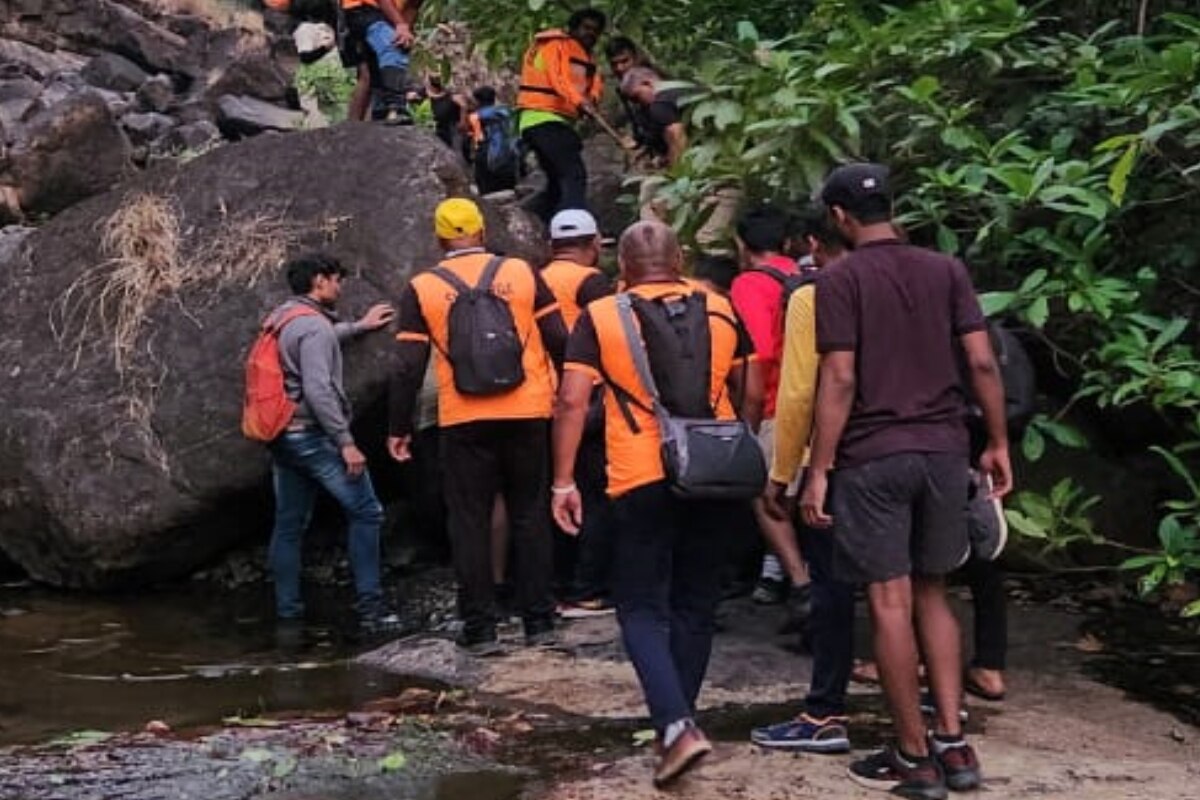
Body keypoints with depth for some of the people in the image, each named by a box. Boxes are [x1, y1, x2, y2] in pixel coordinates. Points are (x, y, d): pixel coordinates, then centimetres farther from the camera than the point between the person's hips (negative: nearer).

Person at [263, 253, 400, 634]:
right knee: (365, 512, -3)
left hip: (282, 438, 10)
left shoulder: (280, 317, 15)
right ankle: (370, 608, -4)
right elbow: (318, 390, -23)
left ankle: (288, 614, 14)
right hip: (313, 435, -10)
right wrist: (346, 441, -21)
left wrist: (358, 326, 46)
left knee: (288, 527, 11)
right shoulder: (314, 325, -14)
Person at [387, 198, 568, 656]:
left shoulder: (421, 290, 1)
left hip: (464, 422, -1)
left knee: (470, 522, 6)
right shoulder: (523, 274, 3)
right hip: (528, 414, 1)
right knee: (530, 515, 11)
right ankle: (540, 623, 13)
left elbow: (410, 367, -2)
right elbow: (559, 342, 1)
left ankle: (480, 630, 7)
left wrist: (399, 428, 5)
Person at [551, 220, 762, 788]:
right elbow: (751, 394, 12)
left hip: (642, 479, -3)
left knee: (642, 608, 4)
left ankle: (677, 727, -14)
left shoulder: (600, 317, 0)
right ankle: (678, 718, 24)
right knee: (696, 604, 16)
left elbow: (572, 403, -7)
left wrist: (563, 481, -3)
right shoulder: (721, 309, 8)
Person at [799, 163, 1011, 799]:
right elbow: (983, 363, 2)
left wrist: (818, 470, -8)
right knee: (932, 595, 15)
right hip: (942, 450, 5)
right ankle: (953, 745, 13)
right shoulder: (946, 271, 7)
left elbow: (840, 380, -12)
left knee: (891, 602, 1)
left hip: (873, 456, -5)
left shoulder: (840, 280, -6)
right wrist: (997, 444, 11)